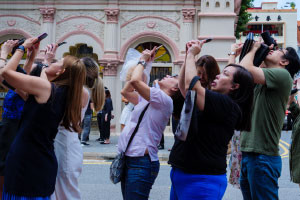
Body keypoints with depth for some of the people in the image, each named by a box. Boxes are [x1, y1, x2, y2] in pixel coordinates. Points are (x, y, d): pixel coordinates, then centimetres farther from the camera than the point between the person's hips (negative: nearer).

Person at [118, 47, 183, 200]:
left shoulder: (165, 100, -11)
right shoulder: (148, 100, 17)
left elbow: (135, 80, -20)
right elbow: (126, 91, 23)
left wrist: (143, 61, 0)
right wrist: (142, 64, 20)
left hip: (141, 162, -9)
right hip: (129, 159, 9)